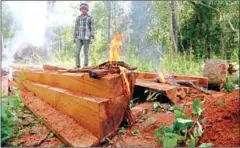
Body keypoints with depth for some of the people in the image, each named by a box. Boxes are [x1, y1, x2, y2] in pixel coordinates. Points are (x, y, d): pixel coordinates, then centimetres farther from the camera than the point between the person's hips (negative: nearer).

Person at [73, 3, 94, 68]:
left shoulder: (90, 18, -1)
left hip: (87, 38, -3)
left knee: (85, 53, -2)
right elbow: (76, 28, 12)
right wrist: (74, 38, 8)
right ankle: (78, 66, 5)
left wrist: (91, 39, -13)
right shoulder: (78, 18, 9)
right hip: (79, 38, 3)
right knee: (77, 52, -6)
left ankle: (85, 66, 7)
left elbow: (92, 29, -4)